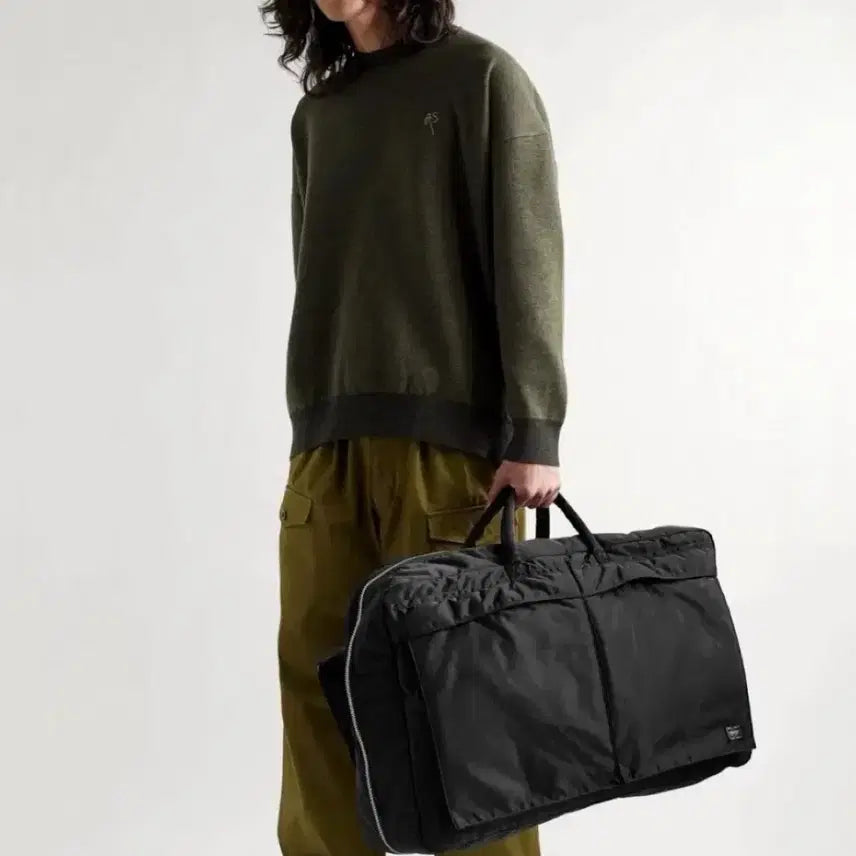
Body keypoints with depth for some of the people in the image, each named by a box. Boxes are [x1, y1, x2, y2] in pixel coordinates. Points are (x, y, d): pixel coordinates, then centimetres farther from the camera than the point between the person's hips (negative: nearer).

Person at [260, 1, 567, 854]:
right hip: (326, 441, 5)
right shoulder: (316, 114, 20)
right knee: (314, 672, 0)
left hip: (444, 434, -5)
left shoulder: (482, 78, 4)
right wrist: (310, 429, 11)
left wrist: (532, 432, -12)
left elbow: (527, 261, -4)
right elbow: (319, 279, 18)